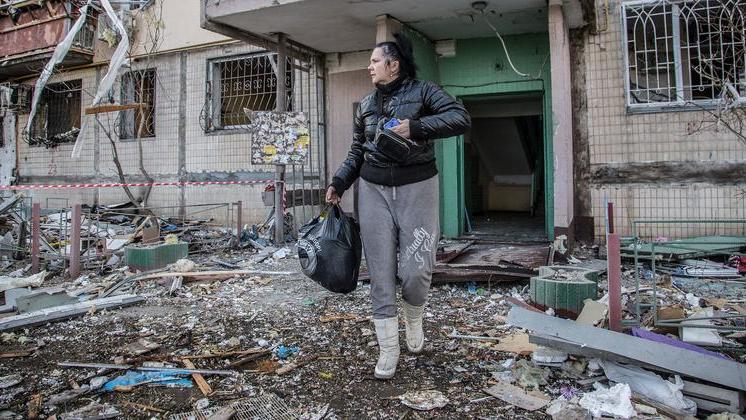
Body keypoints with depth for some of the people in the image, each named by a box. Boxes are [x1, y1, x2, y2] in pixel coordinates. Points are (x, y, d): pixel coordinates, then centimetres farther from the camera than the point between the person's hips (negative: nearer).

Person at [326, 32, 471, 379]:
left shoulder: (423, 92, 1)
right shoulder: (366, 105, 15)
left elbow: (461, 118, -13)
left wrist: (416, 127, -23)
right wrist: (338, 183, 7)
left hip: (416, 188, -3)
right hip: (374, 191, 4)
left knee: (415, 269, -8)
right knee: (381, 273, 1)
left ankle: (413, 320, 27)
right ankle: (388, 351, 12)